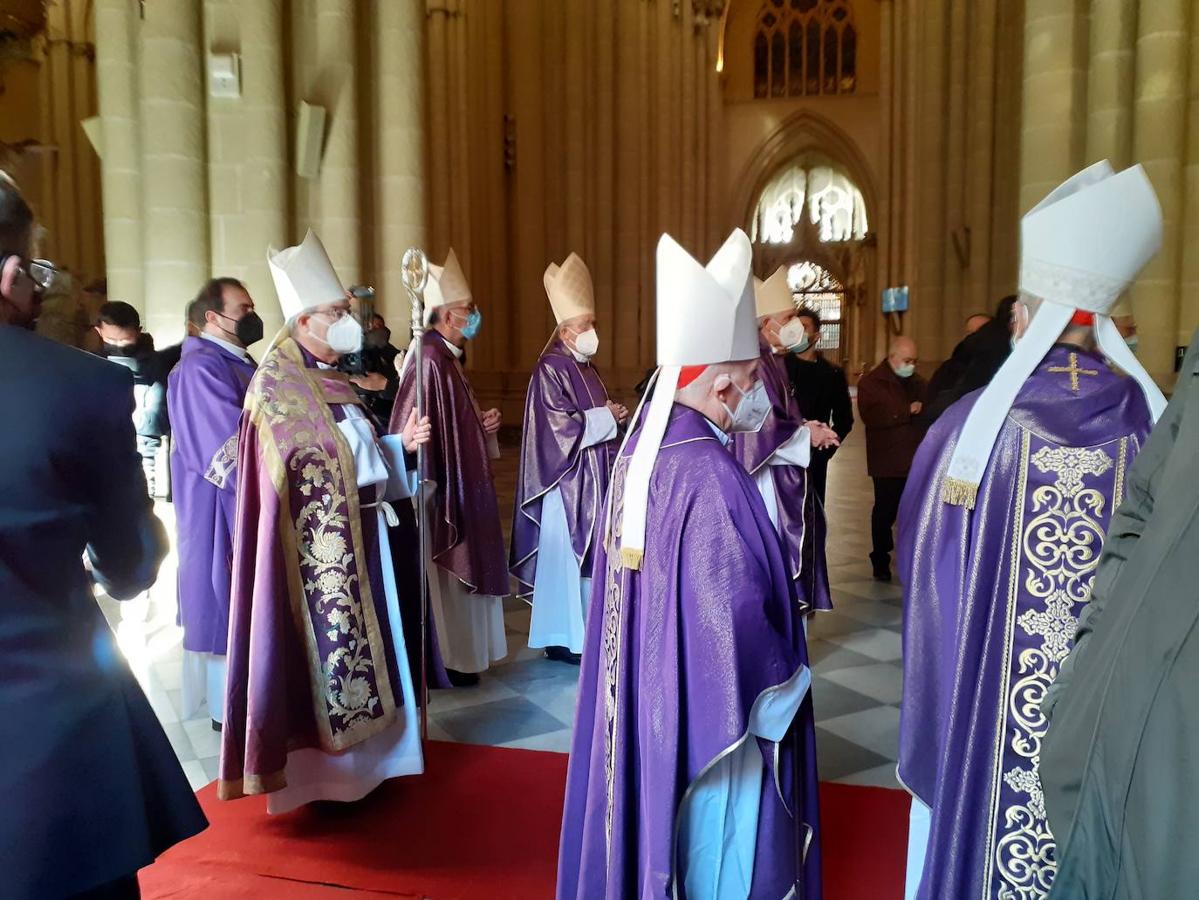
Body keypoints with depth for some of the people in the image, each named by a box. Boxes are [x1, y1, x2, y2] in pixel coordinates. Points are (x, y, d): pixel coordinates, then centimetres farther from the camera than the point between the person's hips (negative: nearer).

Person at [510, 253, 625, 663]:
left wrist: (613, 416, 1)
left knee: (590, 554, 12)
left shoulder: (587, 368, 13)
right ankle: (563, 637, 9)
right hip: (568, 481, -8)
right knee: (567, 555, -2)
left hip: (595, 477, 9)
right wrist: (607, 417, -11)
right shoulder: (550, 369, -12)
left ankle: (582, 630, 22)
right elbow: (560, 427, -19)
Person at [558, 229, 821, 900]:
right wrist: (789, 681, -10)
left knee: (659, 830, 25)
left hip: (643, 702, 8)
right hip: (707, 713, -8)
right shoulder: (711, 475, -27)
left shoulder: (641, 447, -2)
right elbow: (739, 622, -27)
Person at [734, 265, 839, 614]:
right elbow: (762, 429, -24)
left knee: (784, 553, 16)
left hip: (781, 484, 10)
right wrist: (807, 436, -12)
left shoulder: (772, 362, 13)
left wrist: (805, 428, 3)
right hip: (767, 487, -10)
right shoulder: (756, 364, -18)